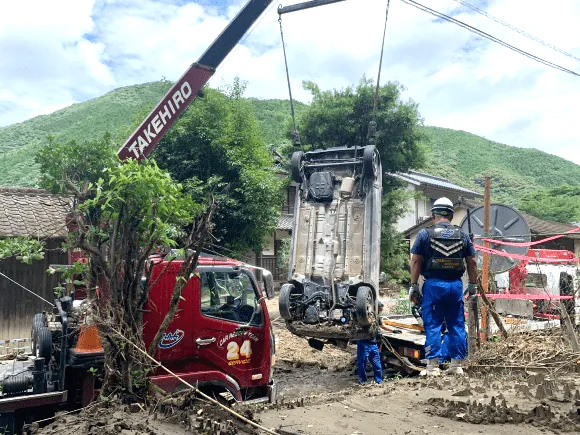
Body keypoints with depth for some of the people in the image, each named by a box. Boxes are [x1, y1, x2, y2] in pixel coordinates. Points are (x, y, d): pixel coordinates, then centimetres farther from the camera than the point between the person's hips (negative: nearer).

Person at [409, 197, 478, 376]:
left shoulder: (425, 234, -2)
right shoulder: (462, 235, 7)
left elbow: (416, 262, -4)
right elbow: (472, 262, 9)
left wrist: (413, 286, 1)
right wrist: (473, 284, 18)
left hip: (433, 284, -3)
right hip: (456, 285, 3)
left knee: (432, 326, 3)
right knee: (456, 325, 12)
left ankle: (433, 366, 3)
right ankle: (456, 365, 18)